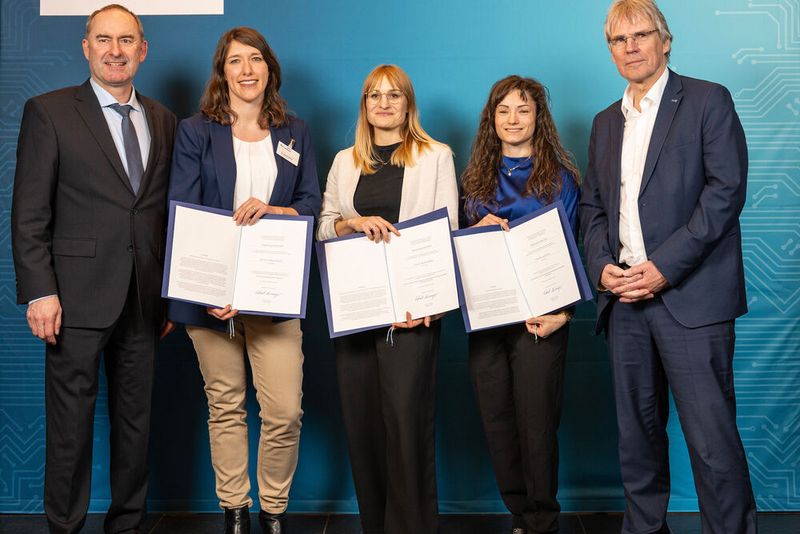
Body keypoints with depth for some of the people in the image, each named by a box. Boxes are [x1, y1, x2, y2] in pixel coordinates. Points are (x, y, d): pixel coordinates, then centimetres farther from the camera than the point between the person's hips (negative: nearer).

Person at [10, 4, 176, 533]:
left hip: (145, 300, 4)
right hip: (78, 297, -4)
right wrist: (40, 292, -13)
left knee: (136, 418, 12)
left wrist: (172, 292, 10)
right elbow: (29, 213, -5)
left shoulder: (163, 120, 12)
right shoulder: (49, 112, -1)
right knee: (71, 420, 4)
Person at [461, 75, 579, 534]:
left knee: (536, 422, -2)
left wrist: (560, 311, -15)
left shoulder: (558, 176, 2)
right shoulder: (478, 177, 14)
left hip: (538, 316, -4)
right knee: (497, 422, 7)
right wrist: (477, 229, -7)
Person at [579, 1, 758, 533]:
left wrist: (664, 267, -15)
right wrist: (602, 265, -1)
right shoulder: (606, 123, 19)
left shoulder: (708, 101, 1)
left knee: (712, 438, -6)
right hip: (625, 298, 6)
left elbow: (726, 191, -8)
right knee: (637, 433, 11)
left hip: (690, 295, -5)